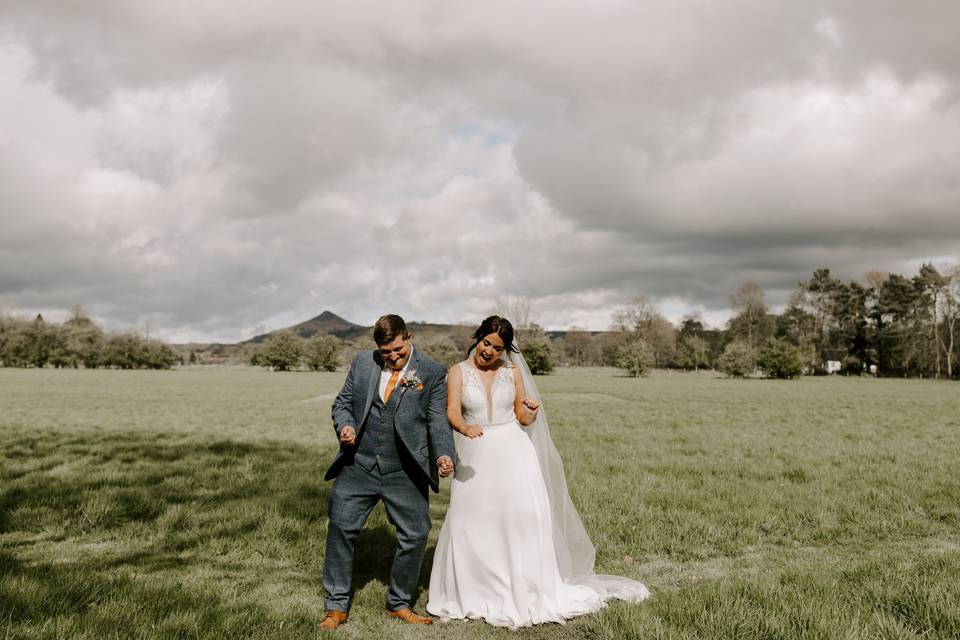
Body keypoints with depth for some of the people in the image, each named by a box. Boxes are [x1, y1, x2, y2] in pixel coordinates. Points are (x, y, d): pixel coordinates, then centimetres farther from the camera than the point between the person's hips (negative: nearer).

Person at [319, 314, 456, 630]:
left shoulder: (433, 373, -2)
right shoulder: (362, 363, 7)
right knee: (341, 529, 1)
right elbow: (342, 402, 13)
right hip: (359, 465, 2)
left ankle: (399, 603, 23)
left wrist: (444, 455, -24)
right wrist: (344, 425, -9)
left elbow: (438, 420, -6)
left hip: (405, 473, -1)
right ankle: (336, 606, 17)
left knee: (415, 536, 1)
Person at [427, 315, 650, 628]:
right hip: (475, 456, 0)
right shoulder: (458, 372, 0)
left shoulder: (512, 371, 4)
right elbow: (452, 411, -14)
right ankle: (472, 595, 19)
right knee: (471, 527, 3)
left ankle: (527, 594, 8)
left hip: (513, 453, 1)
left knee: (523, 521, -3)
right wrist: (464, 428, -35)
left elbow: (523, 418, 8)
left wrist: (531, 410, -15)